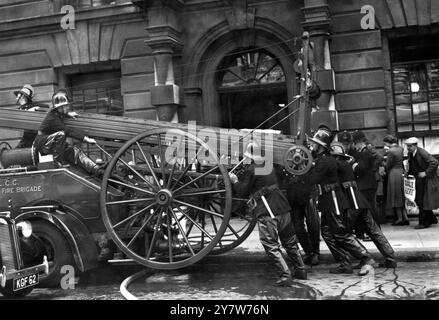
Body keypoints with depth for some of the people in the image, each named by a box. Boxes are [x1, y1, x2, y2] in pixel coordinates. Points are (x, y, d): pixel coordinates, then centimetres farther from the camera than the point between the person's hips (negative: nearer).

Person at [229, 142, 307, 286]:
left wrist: (235, 181, 14)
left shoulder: (251, 170, -6)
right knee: (290, 241, 19)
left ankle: (285, 275, -9)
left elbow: (243, 192, -3)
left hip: (267, 212, -7)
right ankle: (301, 270, 27)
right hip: (283, 208, 7)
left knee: (271, 245, -2)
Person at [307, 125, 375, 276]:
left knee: (341, 234, -8)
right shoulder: (322, 159, 12)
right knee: (327, 233, 10)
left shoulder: (325, 161, -19)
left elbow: (312, 180, -20)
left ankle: (366, 259, -4)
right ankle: (345, 264, 14)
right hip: (327, 201, 10)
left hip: (333, 201, -10)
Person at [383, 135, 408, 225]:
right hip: (402, 172, 8)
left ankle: (400, 219, 3)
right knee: (402, 197, 13)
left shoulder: (391, 151, -16)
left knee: (396, 197, 0)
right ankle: (405, 218, 12)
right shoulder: (401, 149, 8)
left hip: (394, 174, -8)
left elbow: (388, 166, -12)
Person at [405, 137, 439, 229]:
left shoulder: (422, 153, -20)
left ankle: (424, 222, 3)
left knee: (423, 202, -6)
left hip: (427, 180, -9)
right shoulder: (410, 154, 6)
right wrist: (408, 173, 4)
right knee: (419, 201, 13)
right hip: (419, 180, 9)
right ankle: (432, 219, 28)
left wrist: (426, 173, -24)